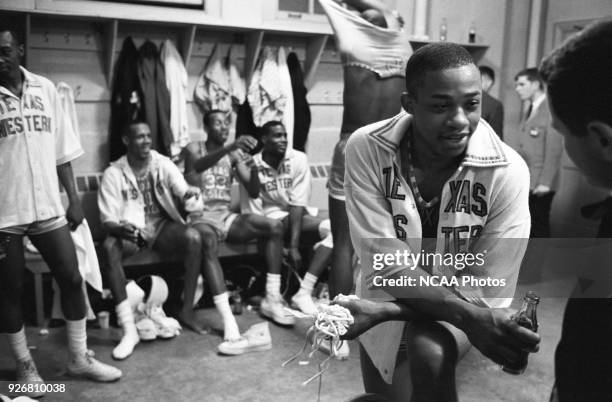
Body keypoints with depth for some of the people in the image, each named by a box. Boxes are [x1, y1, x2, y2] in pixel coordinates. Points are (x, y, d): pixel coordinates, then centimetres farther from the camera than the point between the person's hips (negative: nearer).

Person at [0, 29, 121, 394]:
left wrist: (74, 197, 5)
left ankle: (79, 358, 22)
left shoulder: (45, 88, 6)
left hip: (48, 206, 3)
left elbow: (62, 149, 8)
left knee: (72, 279, 6)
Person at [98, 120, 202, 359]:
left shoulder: (163, 164, 2)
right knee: (109, 247, -34)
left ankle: (187, 312, -19)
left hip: (163, 226, 1)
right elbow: (108, 220, -7)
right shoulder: (114, 173, -4)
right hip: (129, 229, -1)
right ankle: (129, 329, -34)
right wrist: (120, 229, -31)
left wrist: (189, 194, -37)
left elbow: (183, 190, -11)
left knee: (193, 237, -30)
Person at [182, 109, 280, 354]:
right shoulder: (194, 149, 1)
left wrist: (253, 168, -16)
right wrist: (230, 147, -40)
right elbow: (198, 165, -26)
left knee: (274, 227, -17)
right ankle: (230, 325, -49)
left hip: (227, 216, 5)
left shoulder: (234, 155, 12)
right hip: (201, 217, -5)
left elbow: (254, 192, 5)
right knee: (209, 243, -39)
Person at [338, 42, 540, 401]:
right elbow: (387, 263, -25)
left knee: (431, 353, -32)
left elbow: (485, 290, -22)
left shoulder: (507, 171, -26)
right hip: (389, 295, 2)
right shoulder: (367, 149, -23)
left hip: (467, 303, -2)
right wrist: (469, 317, -39)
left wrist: (377, 311, -33)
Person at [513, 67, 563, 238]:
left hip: (540, 185, -7)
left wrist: (545, 182, -18)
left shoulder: (551, 110, -11)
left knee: (539, 227, 2)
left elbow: (554, 150, -15)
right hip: (524, 181, 7)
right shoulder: (529, 109, 15)